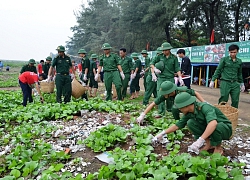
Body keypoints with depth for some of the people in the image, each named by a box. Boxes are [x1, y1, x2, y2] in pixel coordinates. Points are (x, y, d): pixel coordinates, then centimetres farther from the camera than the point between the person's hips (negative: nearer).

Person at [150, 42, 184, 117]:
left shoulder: (174, 57, 2)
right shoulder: (160, 56, 3)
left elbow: (177, 69, 0)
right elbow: (152, 63, 11)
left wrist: (180, 78, -8)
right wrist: (155, 69, -5)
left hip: (170, 78, 0)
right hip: (161, 78, 0)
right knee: (160, 94, -9)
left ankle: (169, 109, 28)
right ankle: (161, 112, -7)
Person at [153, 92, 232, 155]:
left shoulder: (204, 107, -32)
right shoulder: (189, 113, -9)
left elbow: (213, 123, -49)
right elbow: (178, 125, 3)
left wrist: (200, 140, -54)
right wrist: (162, 134, 2)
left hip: (225, 128, -6)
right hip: (208, 130, 6)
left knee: (215, 127, -40)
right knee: (190, 123, -14)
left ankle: (218, 147, -9)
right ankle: (209, 143, 0)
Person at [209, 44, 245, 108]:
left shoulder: (239, 61, 12)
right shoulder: (224, 59, 0)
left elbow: (239, 74, 21)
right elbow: (218, 70, 0)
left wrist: (242, 83, 21)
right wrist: (212, 80, -5)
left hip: (235, 84, 4)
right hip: (225, 82, -4)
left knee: (235, 101, 3)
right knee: (223, 100, -5)